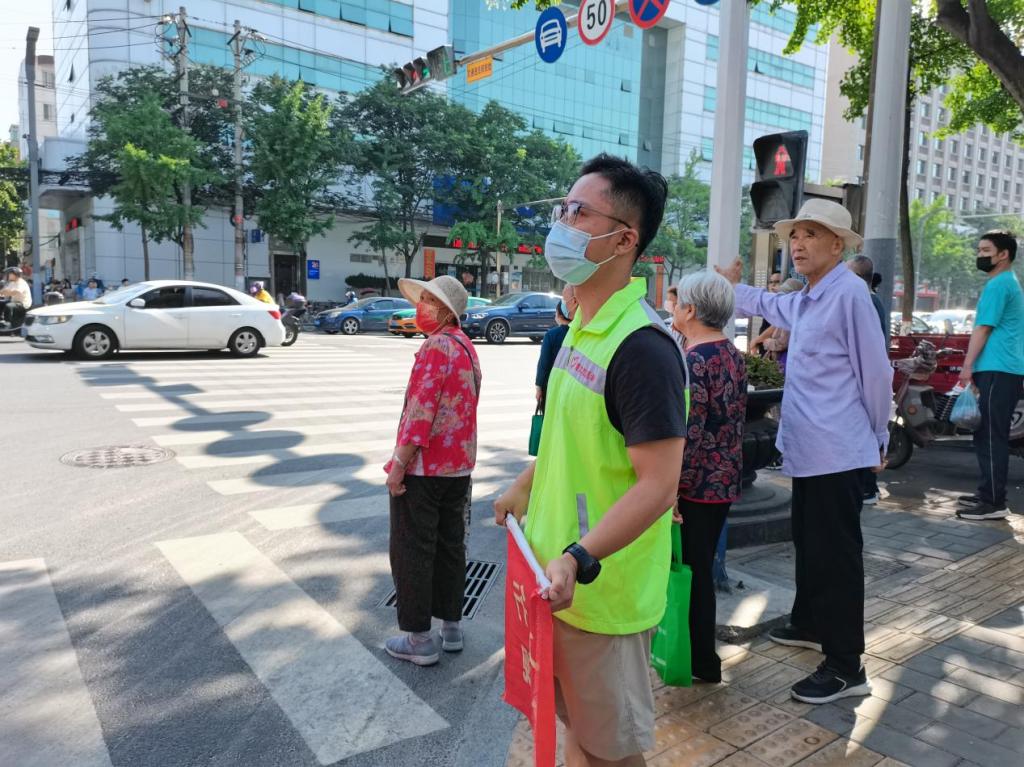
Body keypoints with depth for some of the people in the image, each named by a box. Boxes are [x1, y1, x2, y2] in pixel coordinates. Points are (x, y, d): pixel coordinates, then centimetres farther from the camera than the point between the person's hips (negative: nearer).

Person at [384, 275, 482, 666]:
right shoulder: (466, 347, 13)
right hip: (459, 465, 9)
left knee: (412, 551, 2)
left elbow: (421, 412, -23)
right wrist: (461, 457, 20)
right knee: (450, 546, 15)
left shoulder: (437, 346, -17)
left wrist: (399, 464, -19)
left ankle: (419, 639, 10)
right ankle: (451, 626, 25)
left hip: (423, 467, -9)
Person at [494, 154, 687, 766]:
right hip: (558, 576, 9)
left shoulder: (642, 346, -24)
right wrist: (524, 490, 22)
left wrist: (578, 559, -35)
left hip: (603, 593, -8)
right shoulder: (583, 325, 6)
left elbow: (658, 486, -26)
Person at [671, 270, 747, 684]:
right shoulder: (733, 355, 7)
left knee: (690, 571, 6)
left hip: (696, 486, -9)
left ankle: (702, 663, 19)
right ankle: (702, 654, 33)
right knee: (701, 568, 19)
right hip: (725, 482, 9)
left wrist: (670, 489, -19)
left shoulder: (693, 361, -20)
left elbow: (687, 434, -23)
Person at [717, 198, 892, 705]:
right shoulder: (804, 300, 14)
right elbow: (768, 306, 38)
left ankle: (846, 667, 9)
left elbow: (876, 373, -13)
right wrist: (733, 288, 47)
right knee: (808, 543, 21)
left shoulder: (849, 292, -15)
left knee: (836, 555, -2)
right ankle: (809, 624, 39)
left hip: (837, 452, -9)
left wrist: (877, 440, -3)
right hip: (807, 448, 9)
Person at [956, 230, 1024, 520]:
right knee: (988, 435, 14)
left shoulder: (997, 284, -10)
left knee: (990, 437, -9)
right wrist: (975, 367, 25)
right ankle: (988, 494, 21)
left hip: (996, 371, -10)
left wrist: (968, 366, -13)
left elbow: (983, 329, -15)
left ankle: (994, 503, -7)